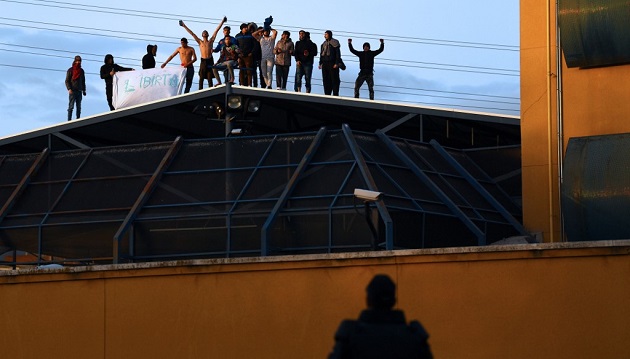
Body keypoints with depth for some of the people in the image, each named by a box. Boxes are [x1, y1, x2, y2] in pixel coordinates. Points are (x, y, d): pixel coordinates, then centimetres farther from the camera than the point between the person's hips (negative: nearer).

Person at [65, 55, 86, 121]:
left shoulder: (81, 71, 15)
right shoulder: (70, 70, 1)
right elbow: (67, 81, -2)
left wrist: (84, 90, 14)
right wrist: (69, 89, -15)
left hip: (79, 91, 5)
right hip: (72, 91, -5)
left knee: (79, 107, 2)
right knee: (71, 106, -10)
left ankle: (78, 119, 3)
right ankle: (69, 120, -12)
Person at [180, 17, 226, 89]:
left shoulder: (211, 41, 10)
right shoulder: (200, 42, 10)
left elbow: (216, 30, 10)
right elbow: (192, 33, 11)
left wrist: (222, 22, 12)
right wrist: (184, 26, 12)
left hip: (210, 61, 0)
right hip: (203, 61, 0)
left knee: (210, 78, -1)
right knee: (201, 78, -1)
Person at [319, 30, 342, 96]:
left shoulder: (334, 43, -2)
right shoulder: (324, 44, 18)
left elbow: (338, 53, -7)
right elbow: (321, 54, 22)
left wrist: (337, 63, -14)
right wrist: (320, 63, 15)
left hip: (332, 63, -7)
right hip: (325, 63, 7)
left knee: (334, 79, -7)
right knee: (326, 80, 4)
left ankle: (335, 94, -8)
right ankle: (327, 94, 6)